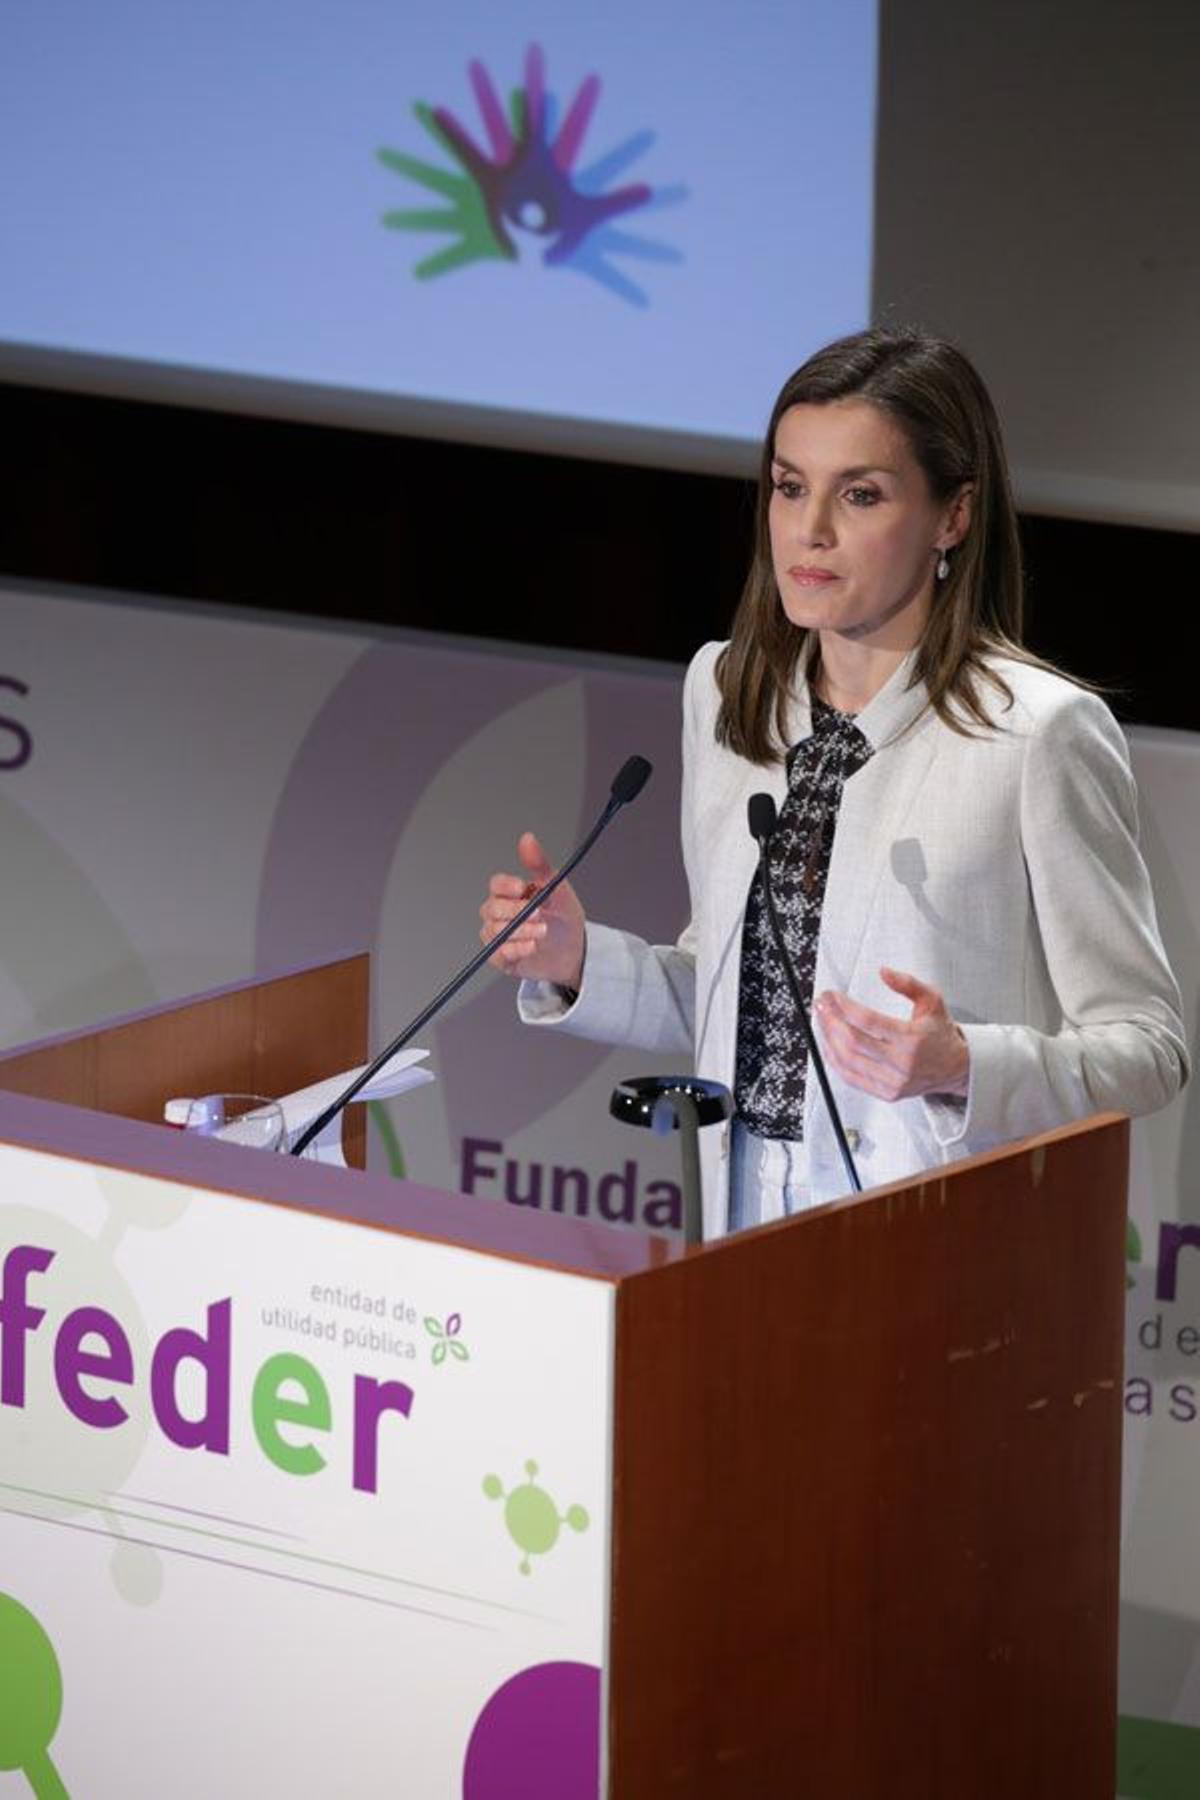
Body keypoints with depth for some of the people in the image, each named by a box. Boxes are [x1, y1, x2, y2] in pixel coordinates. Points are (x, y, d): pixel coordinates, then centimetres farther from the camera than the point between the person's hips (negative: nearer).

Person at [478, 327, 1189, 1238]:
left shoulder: (1042, 734, -8)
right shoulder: (725, 692, 10)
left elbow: (1147, 1045, -5)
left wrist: (963, 1070, -20)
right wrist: (580, 963, 3)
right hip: (748, 1224, 5)